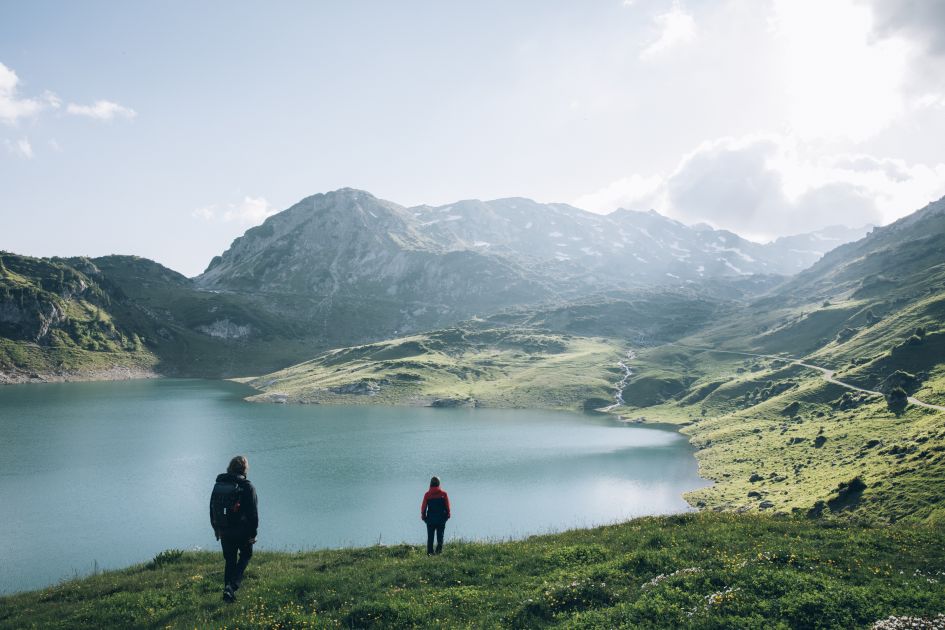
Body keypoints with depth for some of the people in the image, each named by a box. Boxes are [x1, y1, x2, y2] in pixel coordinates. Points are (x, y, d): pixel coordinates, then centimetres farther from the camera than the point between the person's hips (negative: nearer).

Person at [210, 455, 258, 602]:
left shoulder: (218, 484, 3)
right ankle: (232, 586, 0)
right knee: (245, 555, 15)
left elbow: (212, 508, 12)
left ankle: (228, 590, 16)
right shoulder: (247, 487, -14)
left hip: (224, 531, 4)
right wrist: (253, 533, -6)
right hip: (242, 531, -4)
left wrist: (216, 528, 22)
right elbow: (253, 513, -14)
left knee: (229, 561, 17)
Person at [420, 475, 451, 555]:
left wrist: (423, 516, 9)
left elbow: (423, 507, -2)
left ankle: (430, 551, 6)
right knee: (440, 536, 7)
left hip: (430, 519, 0)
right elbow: (447, 506, -1)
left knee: (430, 536, 9)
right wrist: (447, 515, 11)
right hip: (441, 518, 0)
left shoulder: (427, 494, -4)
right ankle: (439, 549, -4)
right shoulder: (444, 494, -4)